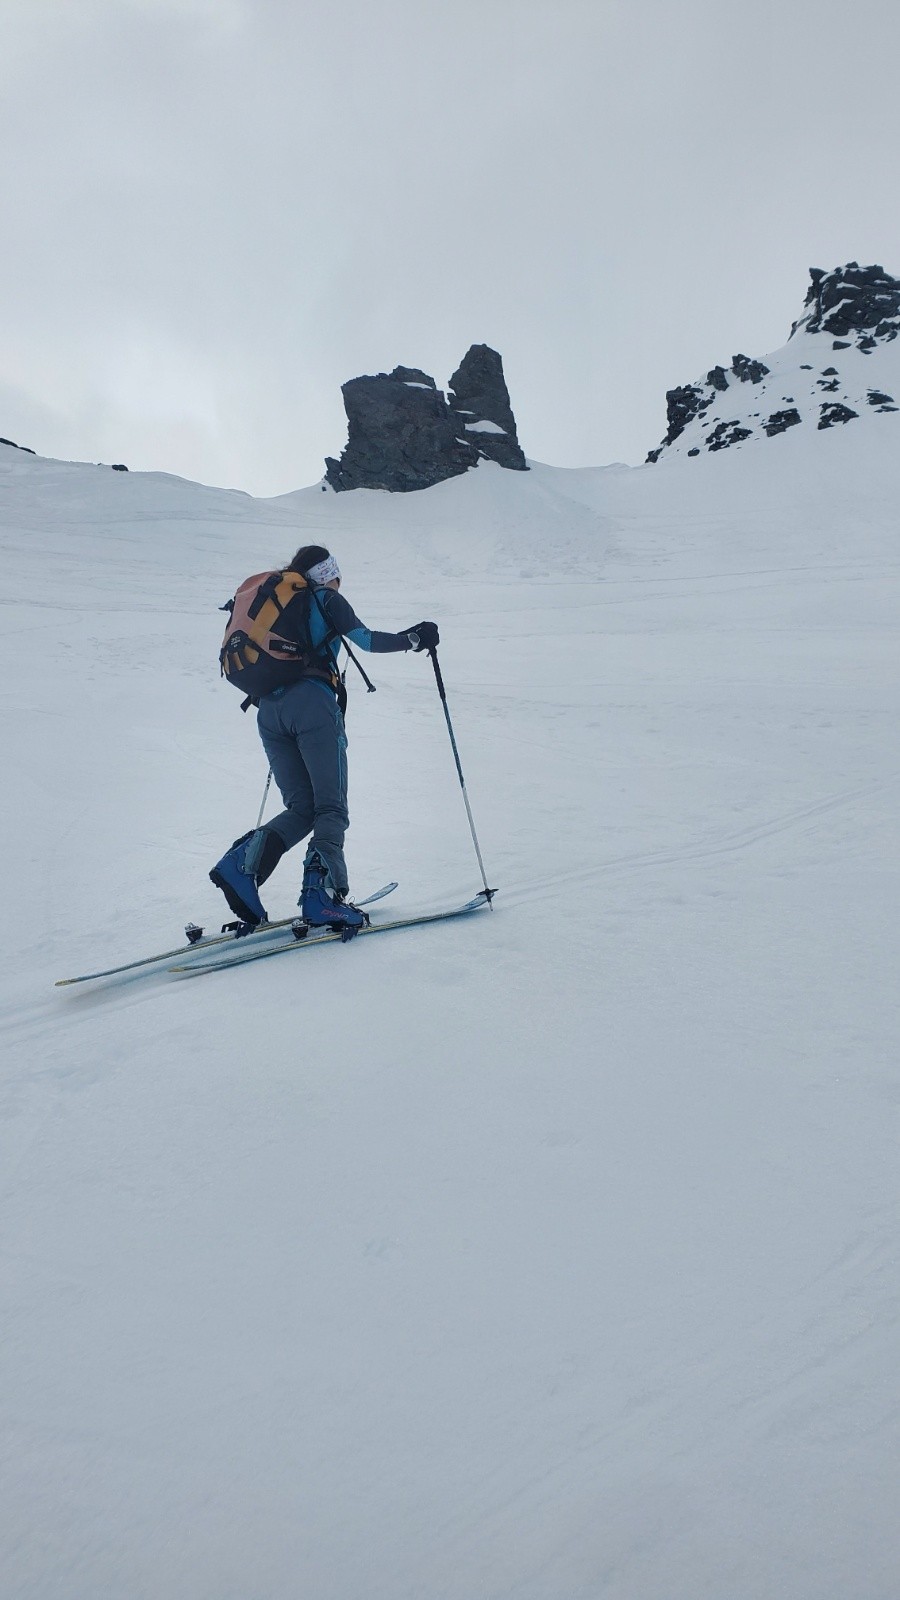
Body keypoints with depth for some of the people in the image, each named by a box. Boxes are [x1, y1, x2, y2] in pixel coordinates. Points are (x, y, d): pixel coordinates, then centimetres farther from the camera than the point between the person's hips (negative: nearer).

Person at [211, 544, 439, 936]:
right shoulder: (326, 599, 10)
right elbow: (366, 640, -1)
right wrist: (414, 638, 10)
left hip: (268, 710, 6)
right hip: (312, 704, -6)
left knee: (301, 807, 10)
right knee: (331, 807, -4)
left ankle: (243, 860, -13)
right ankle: (321, 895, -19)